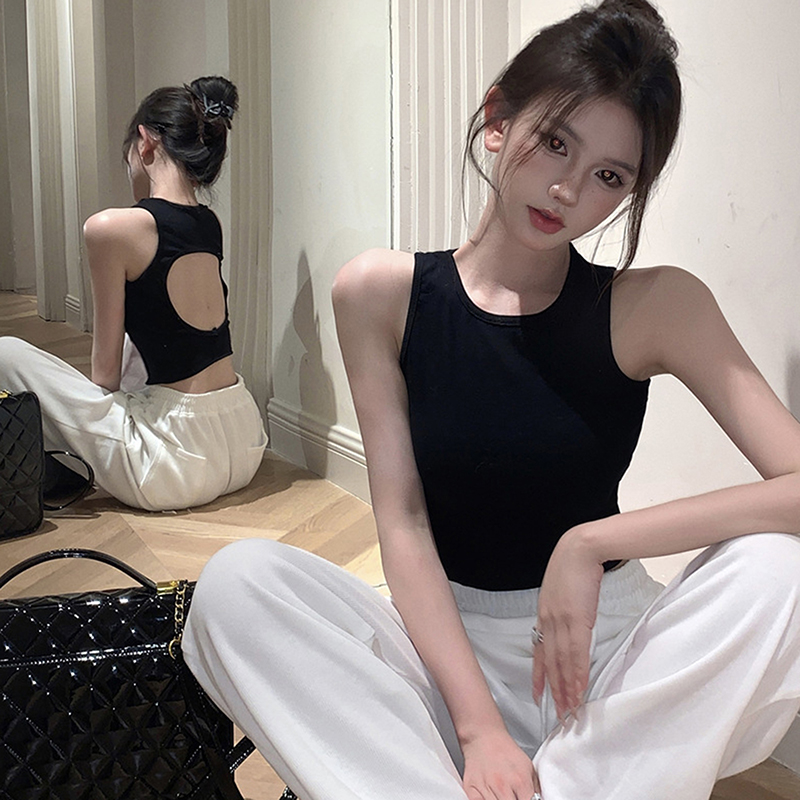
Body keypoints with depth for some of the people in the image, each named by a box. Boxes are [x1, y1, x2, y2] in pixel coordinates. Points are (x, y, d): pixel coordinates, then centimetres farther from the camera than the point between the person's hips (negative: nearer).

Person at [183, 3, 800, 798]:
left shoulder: (655, 307, -6)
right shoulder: (382, 293, -4)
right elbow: (402, 522, -10)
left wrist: (592, 542, -23)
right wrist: (479, 726, -20)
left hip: (608, 648, 0)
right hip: (443, 640, 1)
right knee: (238, 579, -24)